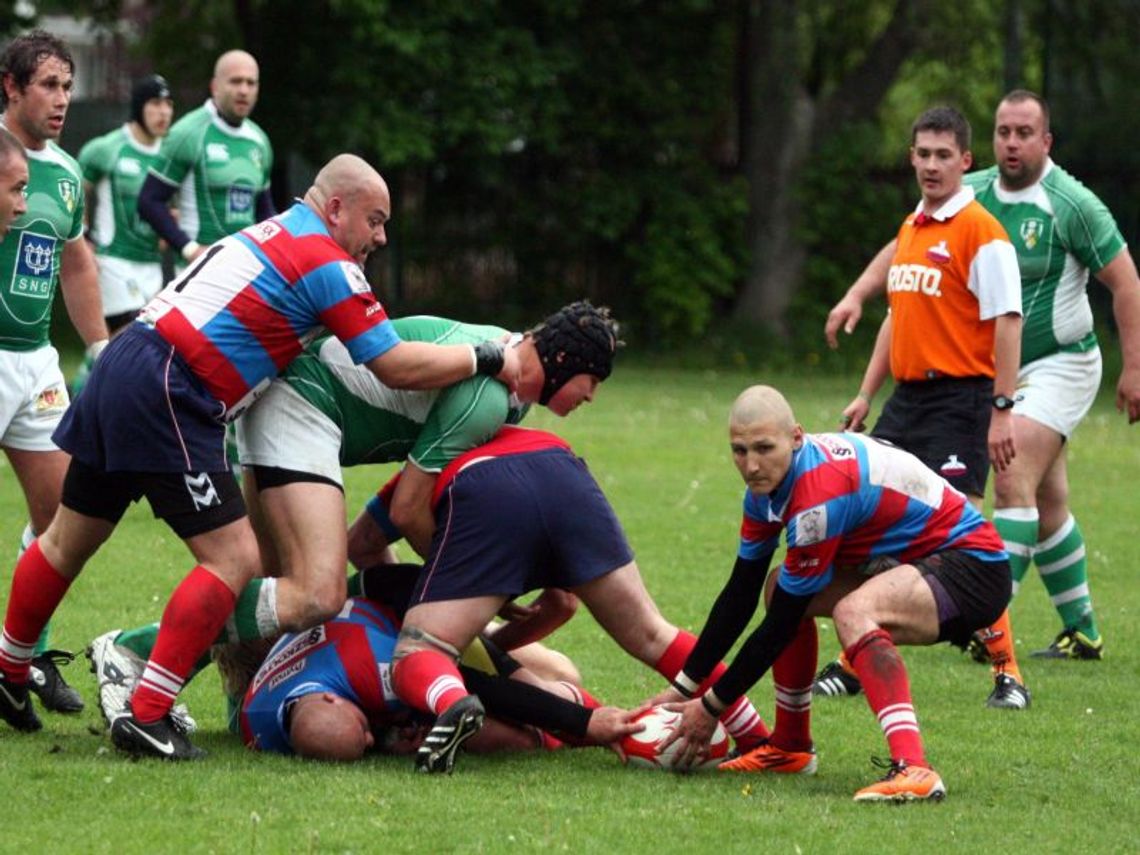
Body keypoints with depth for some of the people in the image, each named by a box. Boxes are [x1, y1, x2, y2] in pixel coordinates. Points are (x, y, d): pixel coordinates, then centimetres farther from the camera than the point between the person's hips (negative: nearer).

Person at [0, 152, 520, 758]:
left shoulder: (273, 233, 21)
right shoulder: (326, 264, -7)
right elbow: (398, 367, -9)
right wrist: (489, 359, 1)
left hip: (122, 369, 10)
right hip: (165, 399, -10)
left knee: (67, 545, 23)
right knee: (234, 560, -7)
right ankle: (146, 718, -9)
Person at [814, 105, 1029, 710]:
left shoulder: (980, 233, -10)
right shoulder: (910, 228, 16)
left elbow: (1007, 321, -14)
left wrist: (1002, 410, -19)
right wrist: (865, 395, 19)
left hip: (960, 398, -8)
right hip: (906, 397, 8)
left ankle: (1007, 673, -9)